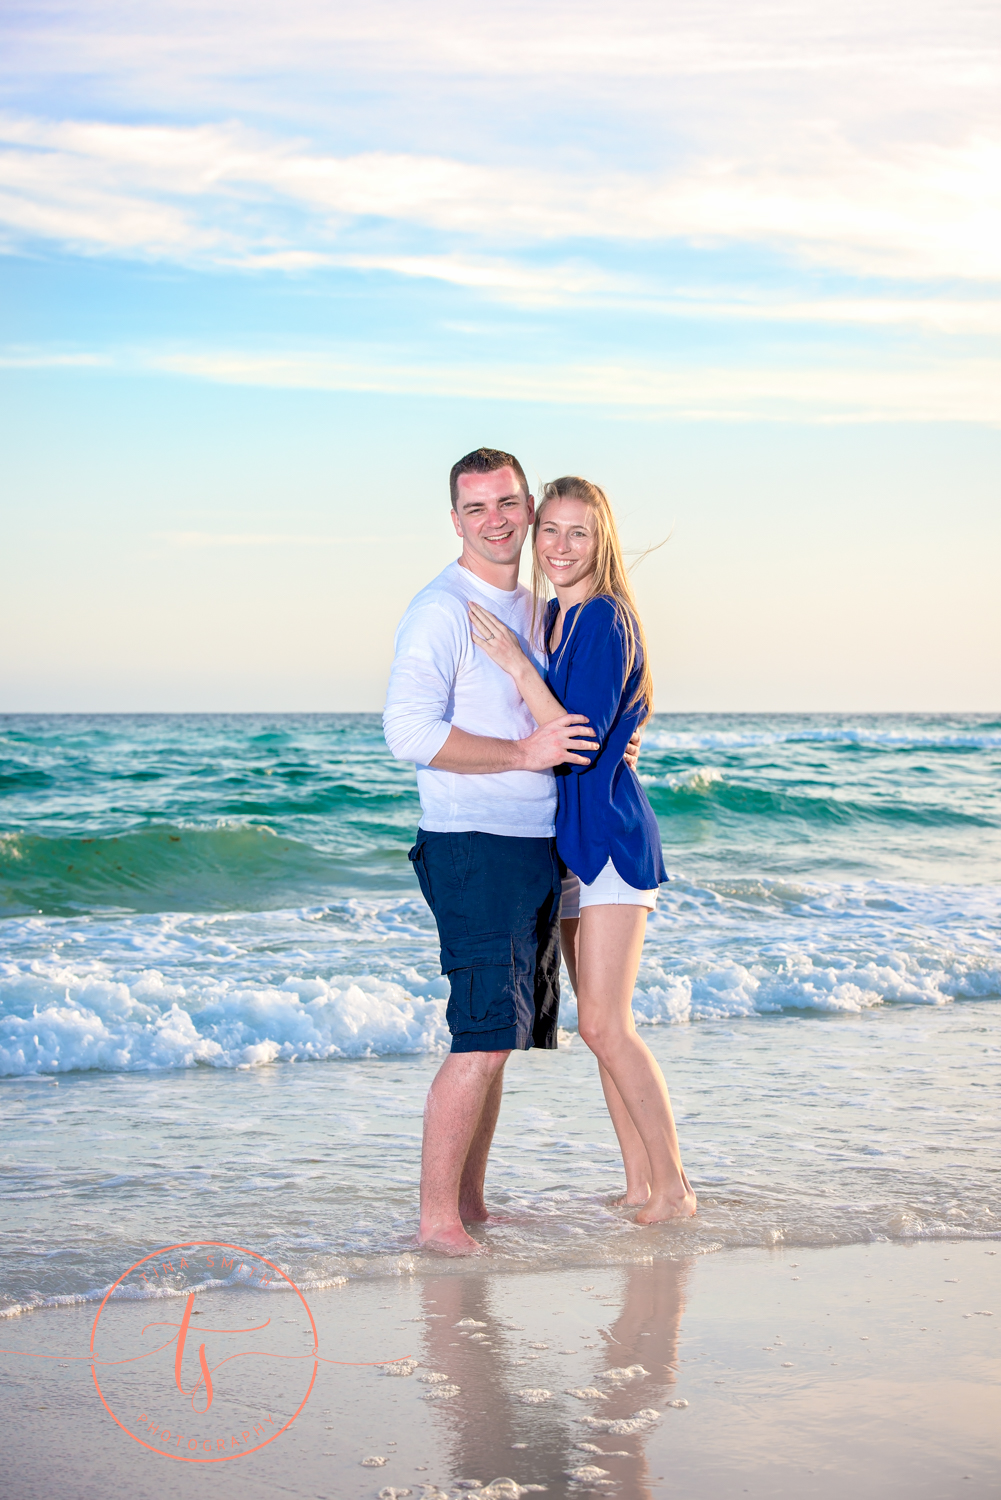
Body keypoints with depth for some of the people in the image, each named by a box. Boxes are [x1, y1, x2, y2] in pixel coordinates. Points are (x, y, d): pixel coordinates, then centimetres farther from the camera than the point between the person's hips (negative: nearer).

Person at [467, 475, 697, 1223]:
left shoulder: (606, 619, -15)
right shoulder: (550, 616, 11)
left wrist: (517, 664, -24)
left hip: (612, 838, -9)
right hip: (570, 840, 9)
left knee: (606, 1024, -11)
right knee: (602, 1025, 10)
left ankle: (674, 1187, -2)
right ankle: (639, 1184, 17)